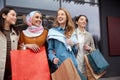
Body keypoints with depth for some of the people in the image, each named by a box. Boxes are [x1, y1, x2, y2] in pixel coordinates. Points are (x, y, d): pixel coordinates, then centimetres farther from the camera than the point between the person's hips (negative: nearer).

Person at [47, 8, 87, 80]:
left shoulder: (71, 32, 16)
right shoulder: (52, 32, 1)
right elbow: (50, 49, -1)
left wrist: (73, 44, -3)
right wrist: (53, 58, -21)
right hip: (61, 64, -5)